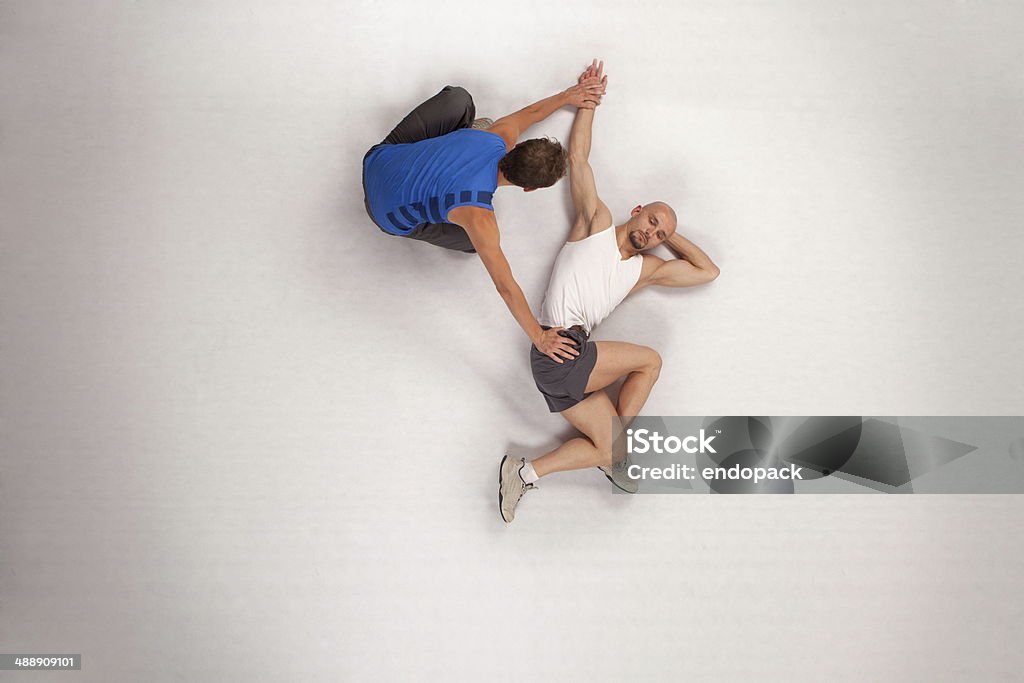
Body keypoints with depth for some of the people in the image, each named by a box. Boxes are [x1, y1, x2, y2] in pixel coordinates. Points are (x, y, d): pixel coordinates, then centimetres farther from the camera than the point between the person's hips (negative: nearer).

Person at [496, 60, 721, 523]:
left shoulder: (648, 268, 24)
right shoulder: (597, 222, 12)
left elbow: (708, 271, 28)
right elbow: (577, 158, 14)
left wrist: (671, 236, 28)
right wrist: (588, 98, 19)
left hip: (573, 360, 6)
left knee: (606, 447, -4)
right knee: (649, 359, -7)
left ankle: (526, 472, -4)